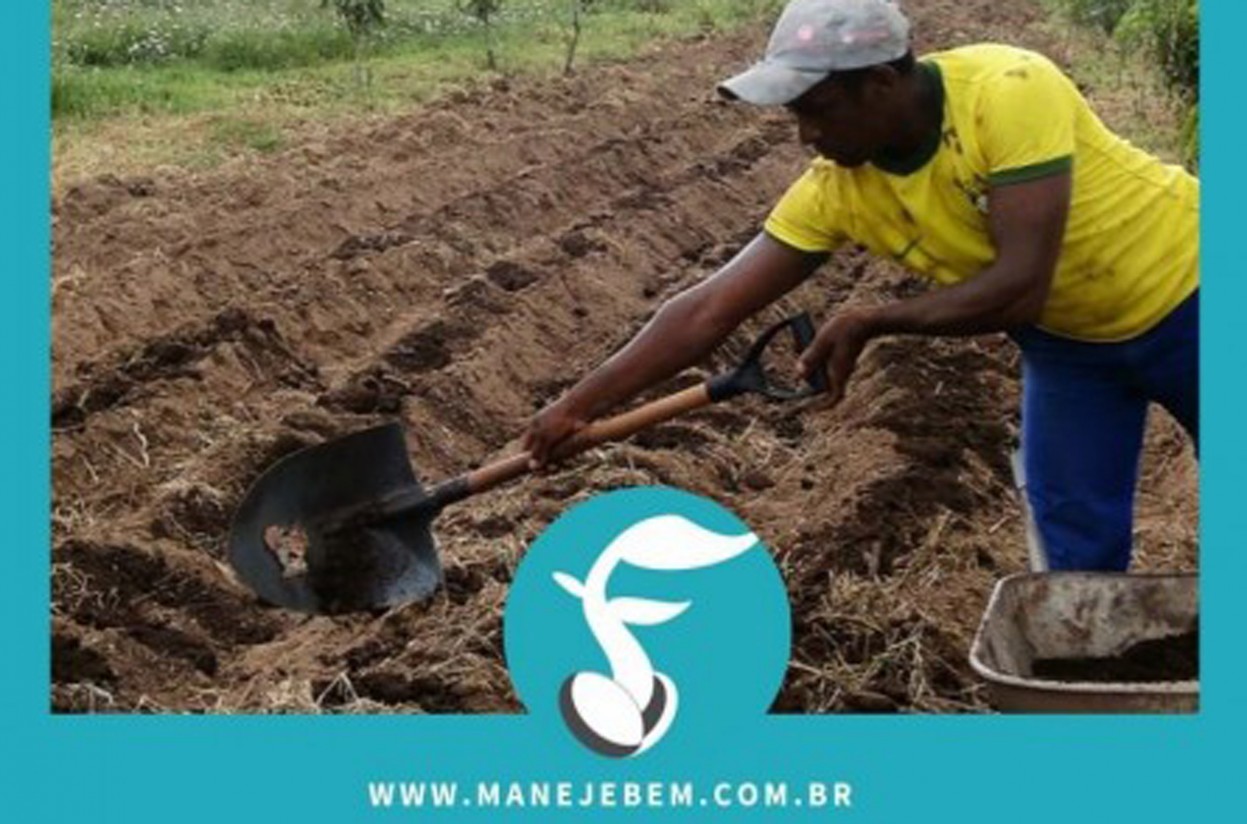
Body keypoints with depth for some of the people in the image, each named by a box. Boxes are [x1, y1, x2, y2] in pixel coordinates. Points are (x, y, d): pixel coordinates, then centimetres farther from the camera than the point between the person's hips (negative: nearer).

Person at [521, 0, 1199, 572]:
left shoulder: (1009, 92, -36)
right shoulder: (836, 189, -19)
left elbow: (1019, 286, -38)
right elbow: (710, 309, -17)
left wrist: (868, 325, -28)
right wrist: (580, 405, -20)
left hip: (1182, 297, -4)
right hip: (1066, 338, 4)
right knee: (1077, 543, 4)